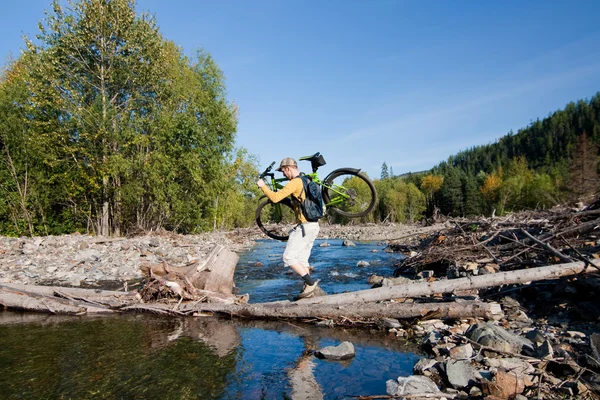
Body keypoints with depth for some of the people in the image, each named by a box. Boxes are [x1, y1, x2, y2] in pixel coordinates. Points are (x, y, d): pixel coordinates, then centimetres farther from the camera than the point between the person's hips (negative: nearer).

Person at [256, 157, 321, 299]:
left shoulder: (295, 182, -14)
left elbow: (275, 198, -18)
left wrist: (263, 186, -5)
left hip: (305, 226, -10)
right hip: (313, 225, 10)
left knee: (289, 257, -7)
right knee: (302, 259, 14)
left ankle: (311, 283, -8)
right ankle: (309, 289, 14)